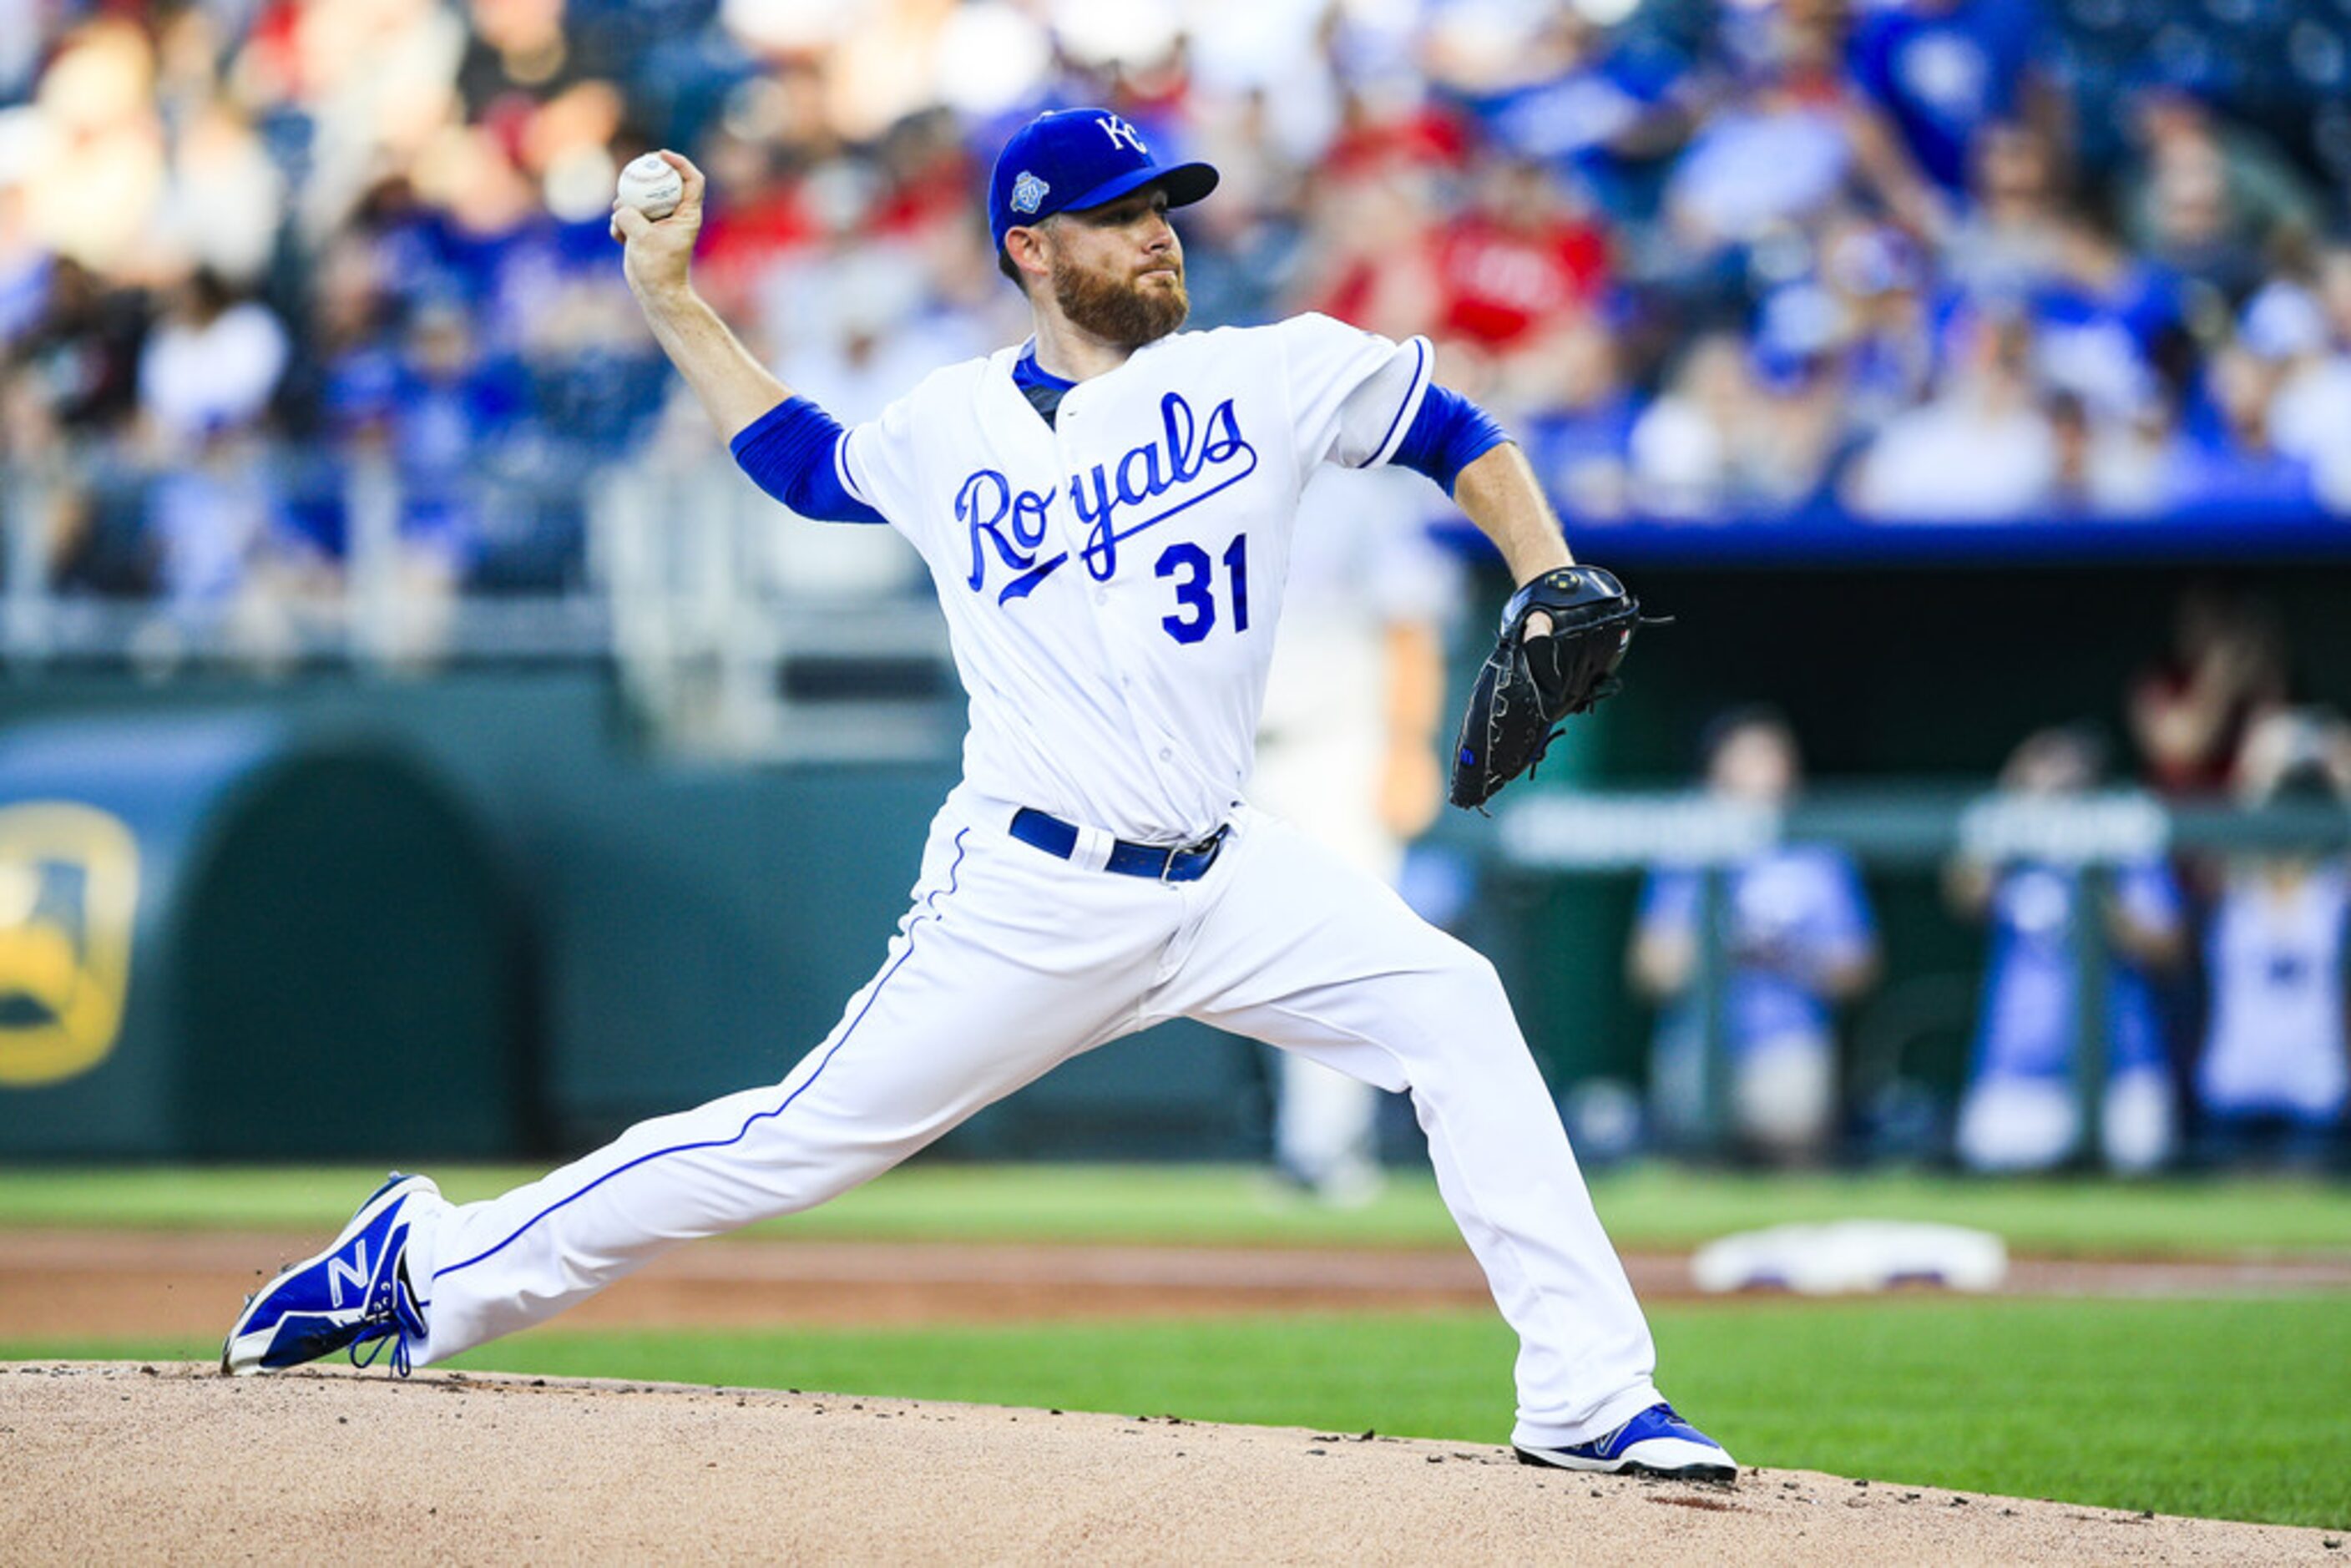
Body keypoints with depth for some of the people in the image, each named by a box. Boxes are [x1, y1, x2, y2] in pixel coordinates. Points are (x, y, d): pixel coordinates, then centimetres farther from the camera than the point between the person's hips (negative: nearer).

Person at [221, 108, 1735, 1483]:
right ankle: (436, 1261, 9)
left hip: (1222, 880, 2)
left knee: (1451, 1008, -15)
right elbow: (806, 460, 25)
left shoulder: (1271, 373, 3)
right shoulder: (952, 427, 5)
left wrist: (1556, 596, -2)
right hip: (1030, 899, -2)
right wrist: (670, 301, 21)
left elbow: (1461, 436, 12)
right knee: (807, 1139, -4)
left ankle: (1589, 1396, -12)